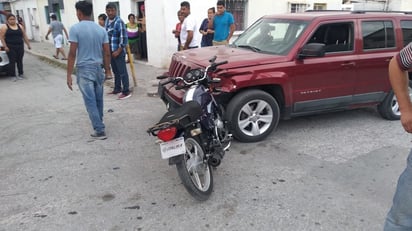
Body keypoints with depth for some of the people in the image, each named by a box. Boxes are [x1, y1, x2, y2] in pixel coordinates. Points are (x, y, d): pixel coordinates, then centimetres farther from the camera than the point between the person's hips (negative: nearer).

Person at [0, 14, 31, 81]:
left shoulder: (19, 26, 11)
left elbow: (24, 36, 14)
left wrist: (28, 44, 11)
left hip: (20, 46, 4)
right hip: (10, 47, -3)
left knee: (19, 61, 8)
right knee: (12, 61, -5)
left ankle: (21, 74, 18)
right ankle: (13, 75, 0)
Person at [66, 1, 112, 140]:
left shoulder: (75, 29, -9)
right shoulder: (101, 29, 4)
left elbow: (72, 53, -13)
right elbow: (107, 53, 4)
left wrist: (69, 75, -8)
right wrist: (108, 70, 16)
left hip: (84, 69, -5)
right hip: (98, 68, 5)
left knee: (90, 101, -1)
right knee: (98, 99, 18)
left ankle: (100, 131, -1)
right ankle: (98, 124, 35)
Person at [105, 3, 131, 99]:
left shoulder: (119, 21, -14)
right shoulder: (107, 20, 10)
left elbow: (124, 38, -17)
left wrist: (118, 51, -18)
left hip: (118, 51, -8)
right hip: (110, 51, 8)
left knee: (122, 72, -3)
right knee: (115, 71, 16)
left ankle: (126, 91, 2)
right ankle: (117, 89, 27)